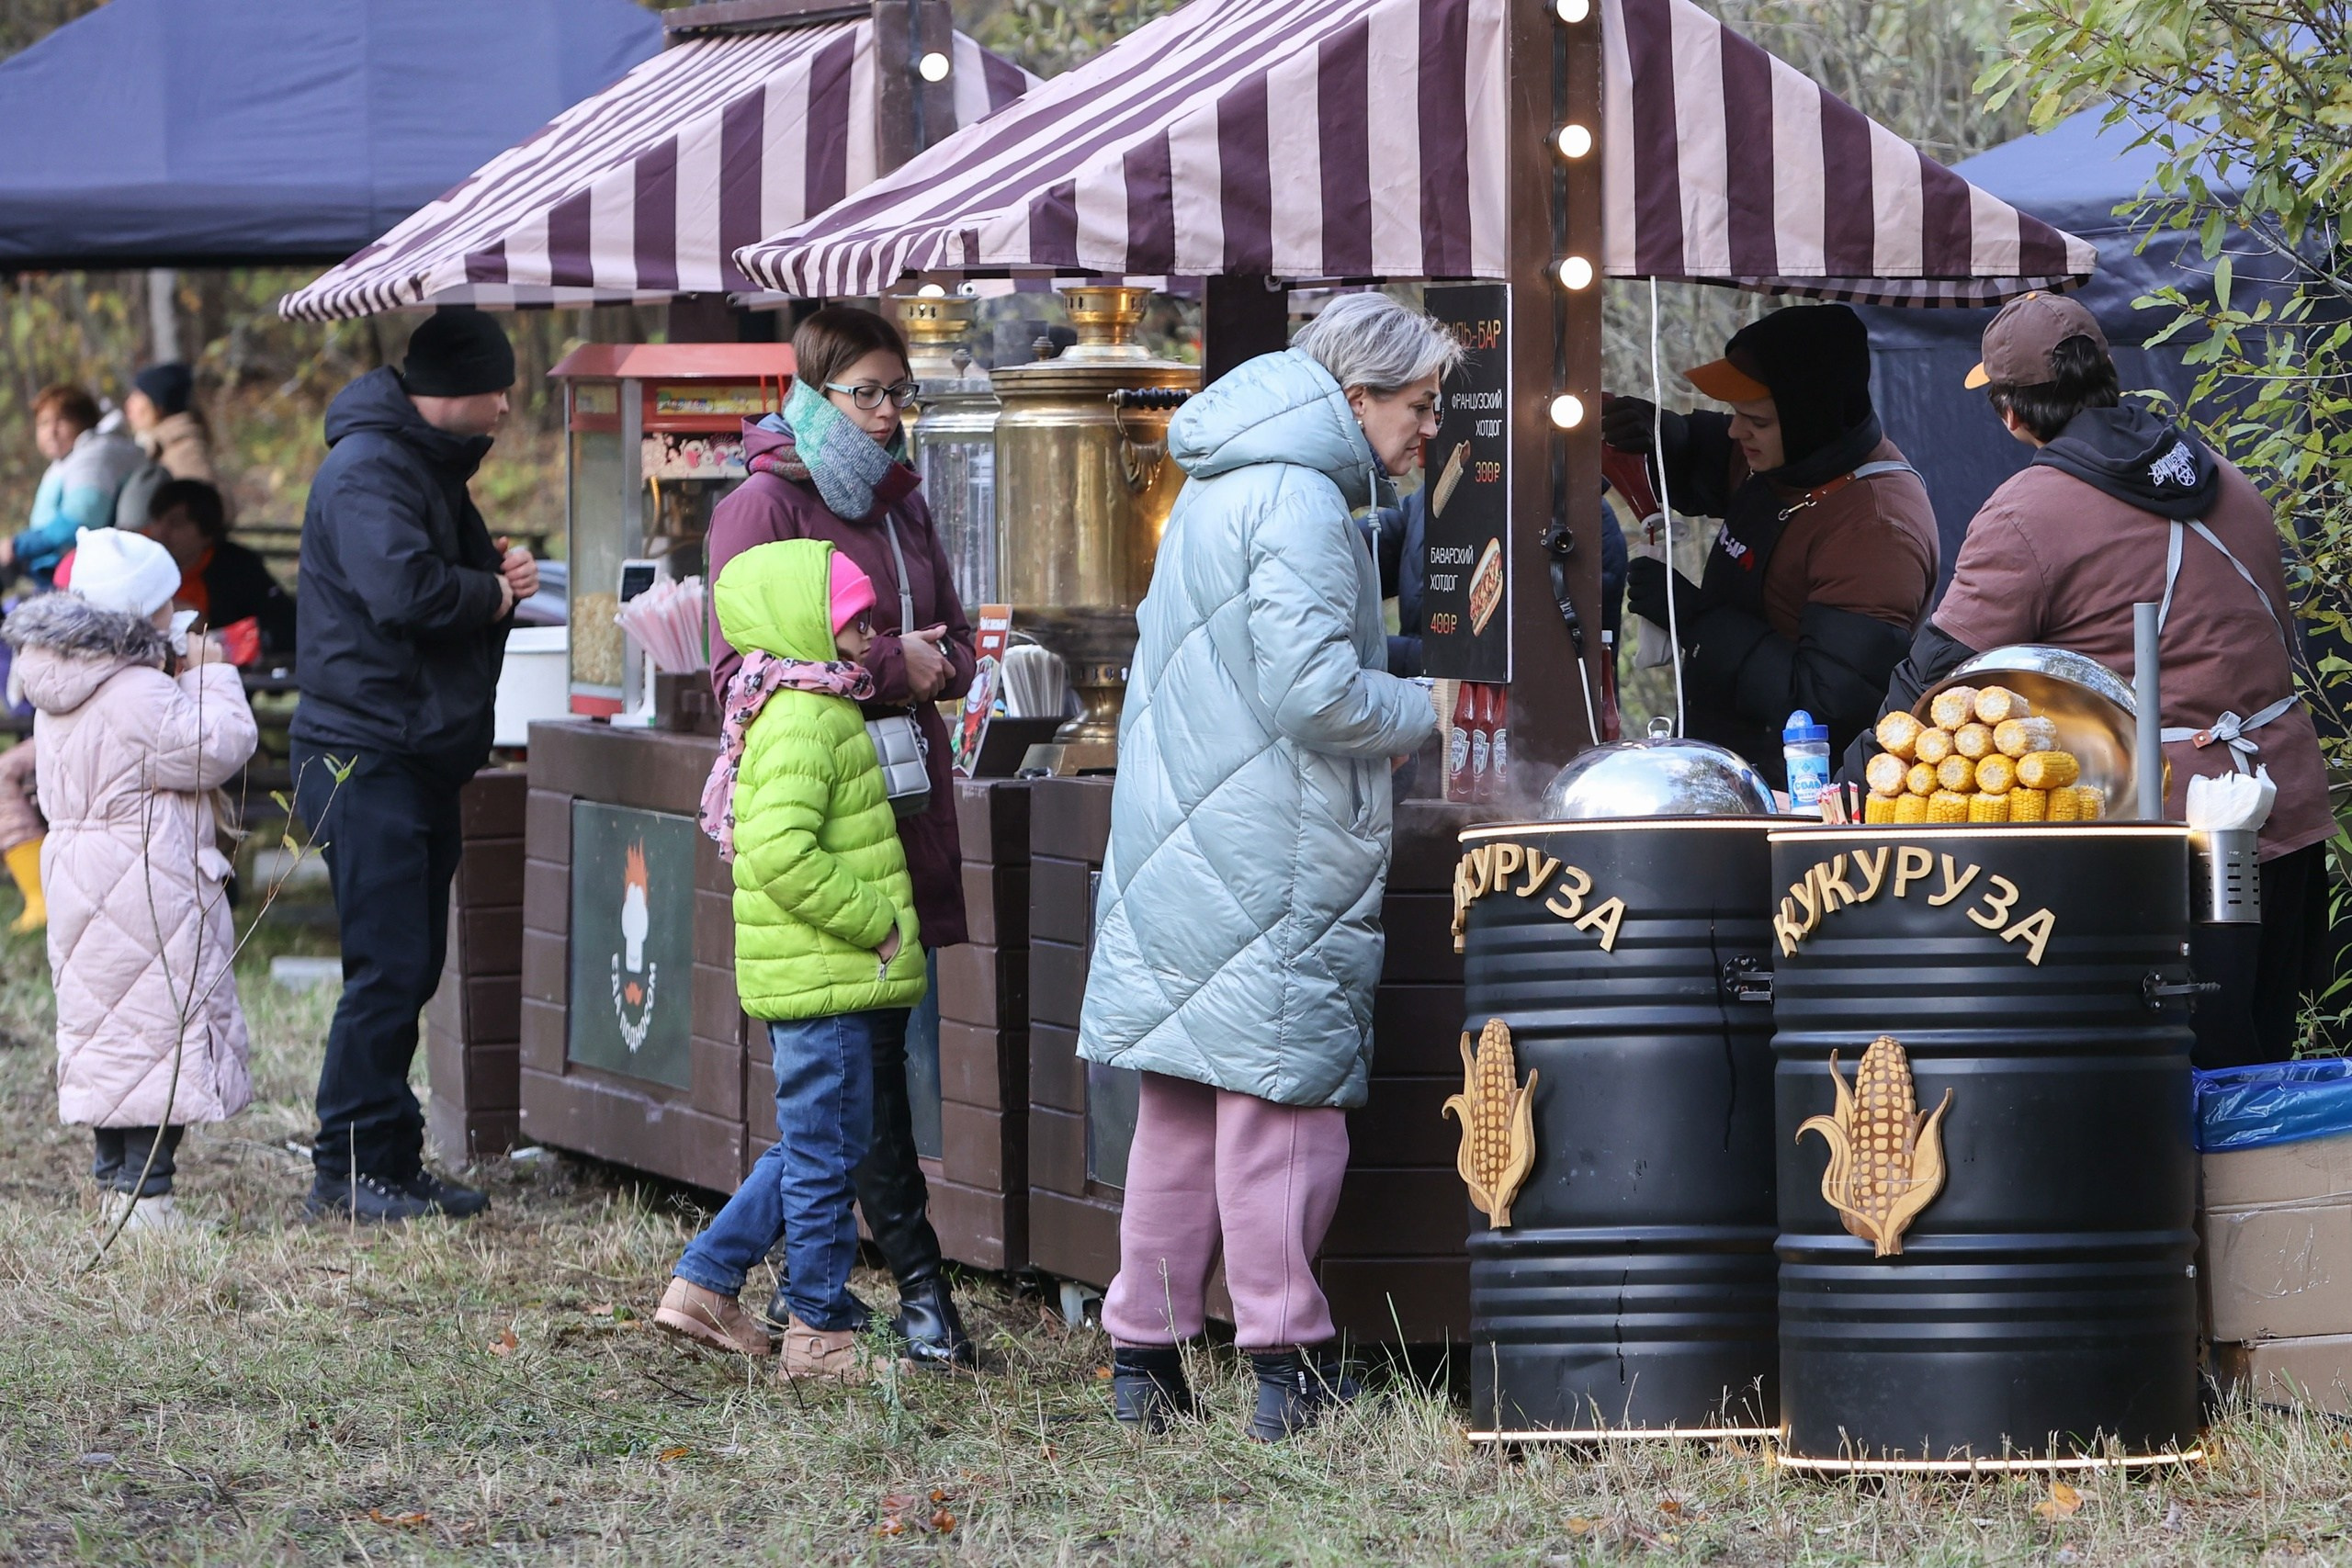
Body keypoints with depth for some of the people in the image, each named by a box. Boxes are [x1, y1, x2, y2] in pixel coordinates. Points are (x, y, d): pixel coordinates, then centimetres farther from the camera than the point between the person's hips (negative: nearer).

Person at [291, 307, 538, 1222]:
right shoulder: (368, 471, -16)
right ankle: (348, 1170, -5)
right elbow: (405, 591, -29)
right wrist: (496, 592, -12)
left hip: (424, 758, 10)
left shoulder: (431, 465, 17)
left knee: (412, 967, 11)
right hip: (367, 758, -10)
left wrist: (497, 573, 3)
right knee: (388, 968, -10)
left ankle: (393, 1162, 16)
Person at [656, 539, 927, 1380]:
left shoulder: (824, 713, 16)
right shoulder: (802, 722, -18)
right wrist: (875, 924, -22)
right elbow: (781, 852, -28)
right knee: (827, 1152, -2)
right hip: (823, 979, -10)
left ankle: (706, 1283, 22)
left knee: (809, 1147, 18)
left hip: (810, 977, 10)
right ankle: (821, 1333, 5)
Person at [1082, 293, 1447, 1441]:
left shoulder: (1218, 487, 18)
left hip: (1180, 854, 10)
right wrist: (1428, 714, -7)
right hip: (1271, 863, -10)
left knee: (1179, 1112, 12)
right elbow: (1312, 689, -22)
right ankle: (1287, 1368, -3)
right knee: (1281, 1099, -5)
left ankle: (1143, 1356, 15)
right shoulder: (1296, 501, -15)